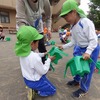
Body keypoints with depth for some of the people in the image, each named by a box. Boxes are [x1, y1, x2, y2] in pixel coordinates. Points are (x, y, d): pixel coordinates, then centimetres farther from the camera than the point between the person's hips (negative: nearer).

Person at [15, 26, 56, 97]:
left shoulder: (23, 52, -11)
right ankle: (37, 91, 1)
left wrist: (43, 54, 5)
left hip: (27, 79, 7)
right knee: (53, 90, 12)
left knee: (45, 70, 32)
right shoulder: (34, 57, -37)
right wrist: (49, 59, -12)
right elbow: (43, 71, -22)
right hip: (34, 82, -7)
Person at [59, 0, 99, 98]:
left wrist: (88, 52, -35)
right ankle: (77, 80, 45)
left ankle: (83, 89, 23)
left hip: (91, 49, -8)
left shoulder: (86, 22, -25)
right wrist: (63, 46, 0)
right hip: (80, 49, 8)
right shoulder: (72, 26, 1)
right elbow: (73, 42, 8)